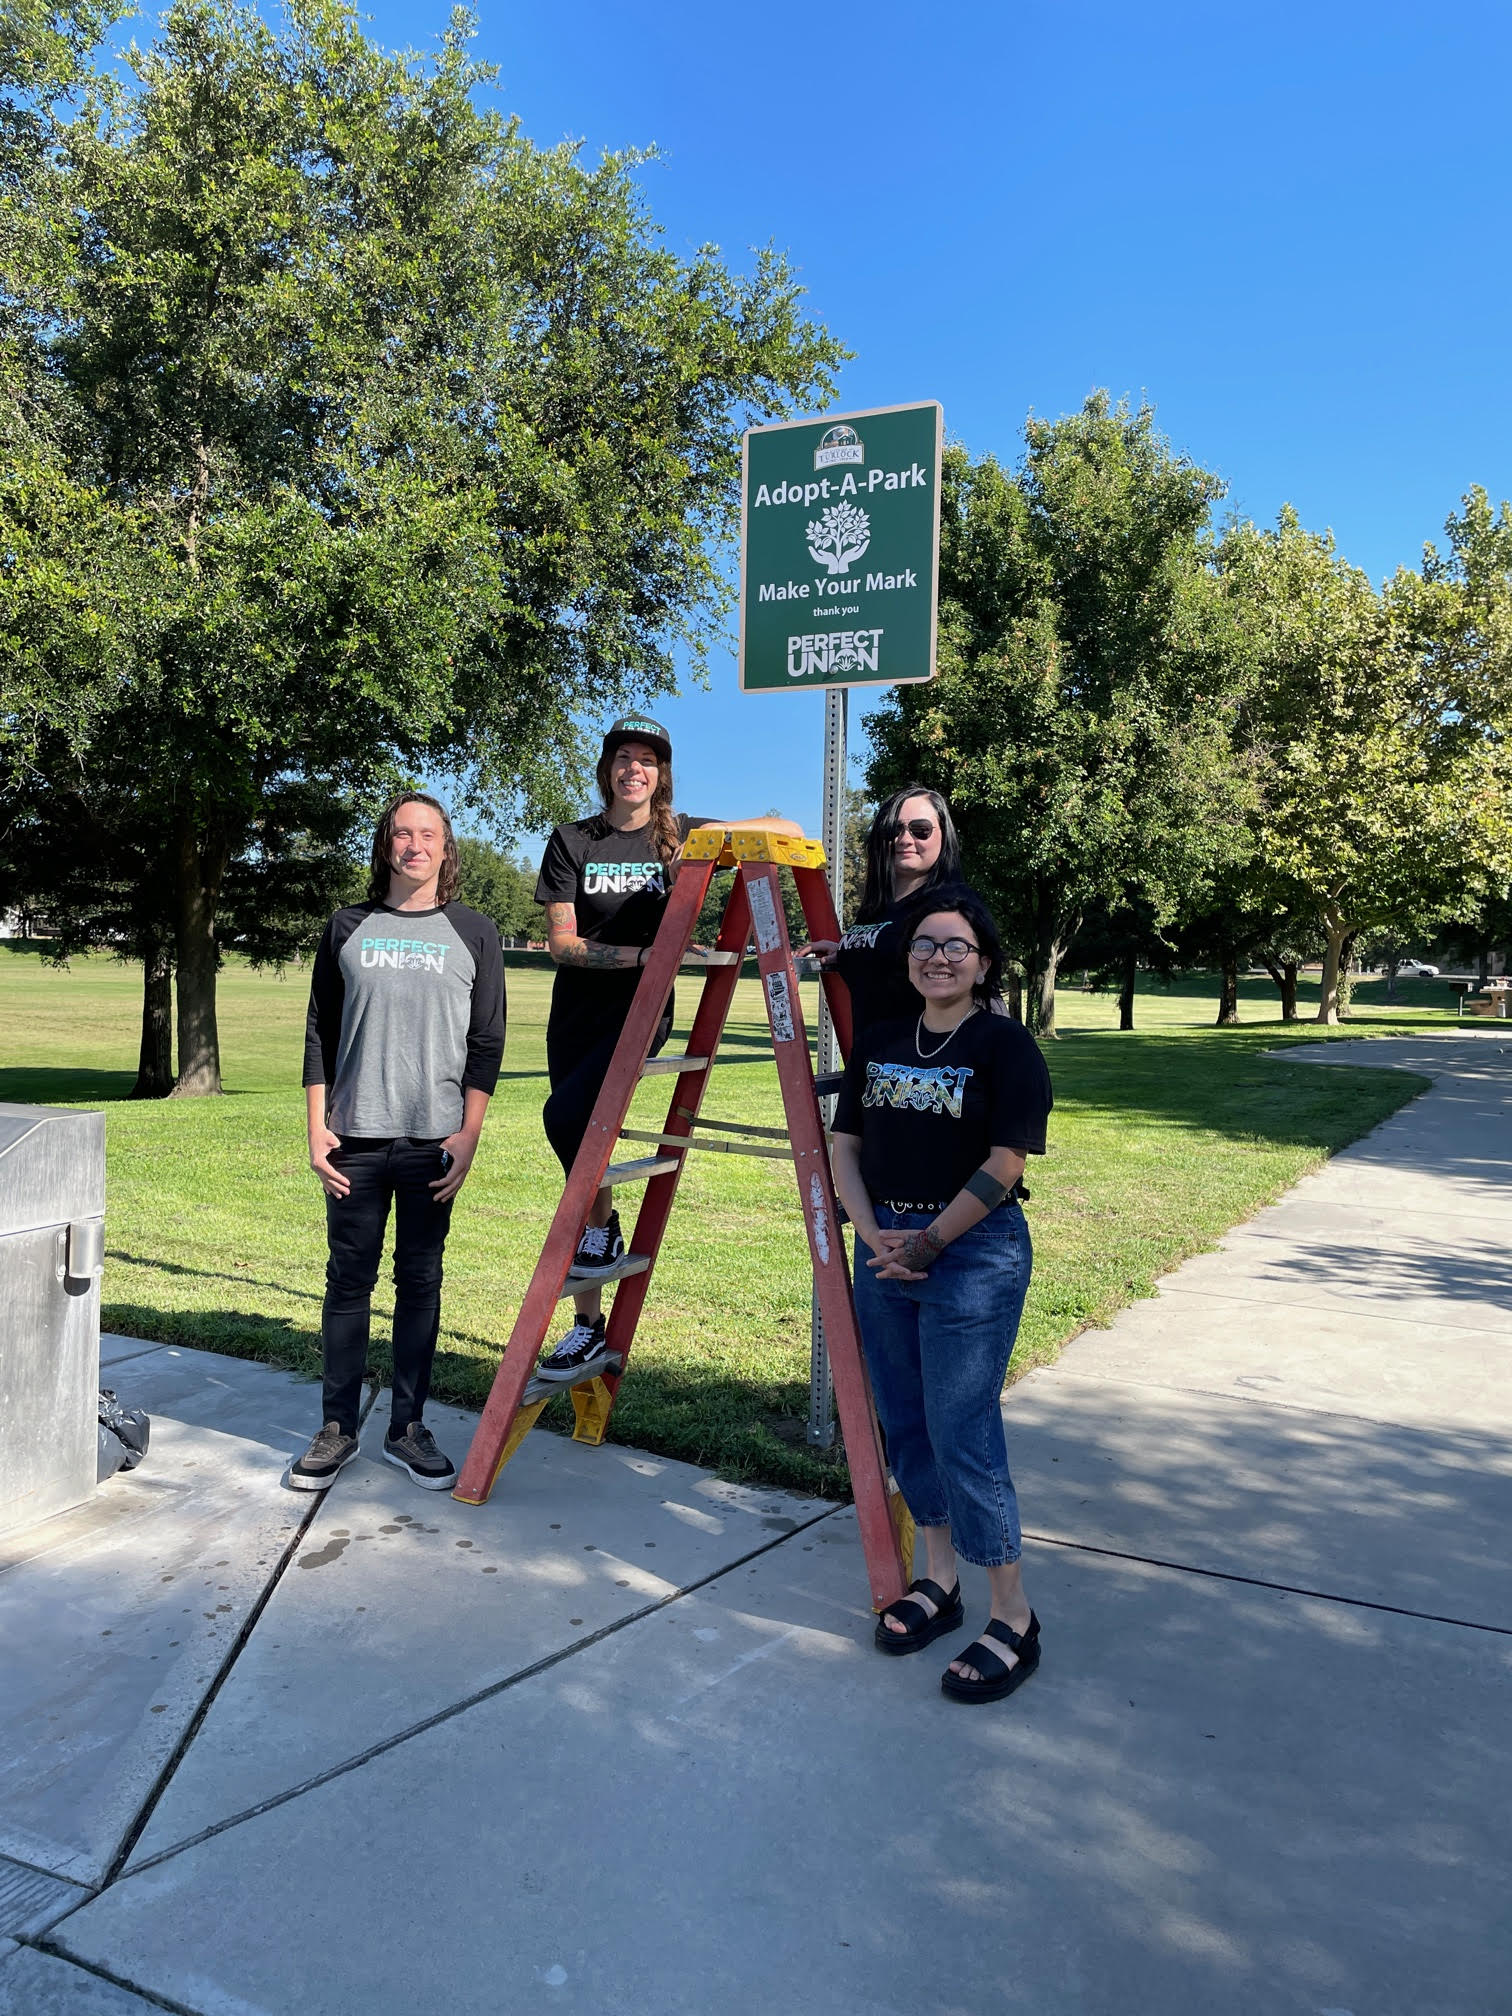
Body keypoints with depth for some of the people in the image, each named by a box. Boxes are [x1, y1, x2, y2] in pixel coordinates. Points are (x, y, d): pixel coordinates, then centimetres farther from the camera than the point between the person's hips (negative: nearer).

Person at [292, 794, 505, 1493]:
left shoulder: (474, 933, 6)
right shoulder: (348, 928, 9)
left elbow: (486, 1042, 4)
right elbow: (319, 1033, 9)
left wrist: (468, 1134, -4)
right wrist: (318, 1128, 1)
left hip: (434, 1140, -1)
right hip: (355, 1138, 1)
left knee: (421, 1283, 5)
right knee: (348, 1281, 6)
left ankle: (407, 1428, 16)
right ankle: (337, 1429, 17)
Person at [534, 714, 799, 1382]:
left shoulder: (683, 834, 1)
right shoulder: (572, 841, 1)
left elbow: (789, 831, 4)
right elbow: (562, 943, -6)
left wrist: (720, 835, -15)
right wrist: (646, 954, -18)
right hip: (575, 1016, 2)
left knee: (565, 1113, -26)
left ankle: (604, 1229, 0)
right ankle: (588, 1327, 13)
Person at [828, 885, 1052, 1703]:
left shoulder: (1006, 1045, -8)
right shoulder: (879, 1042, 9)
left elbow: (1003, 1166, -14)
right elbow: (845, 1146, 8)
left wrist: (924, 1244, -14)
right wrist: (874, 1235, -7)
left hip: (974, 1254, -6)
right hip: (884, 1249, 6)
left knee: (962, 1432, -6)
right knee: (904, 1423, 13)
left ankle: (1013, 1619, 10)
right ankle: (938, 1582, 31)